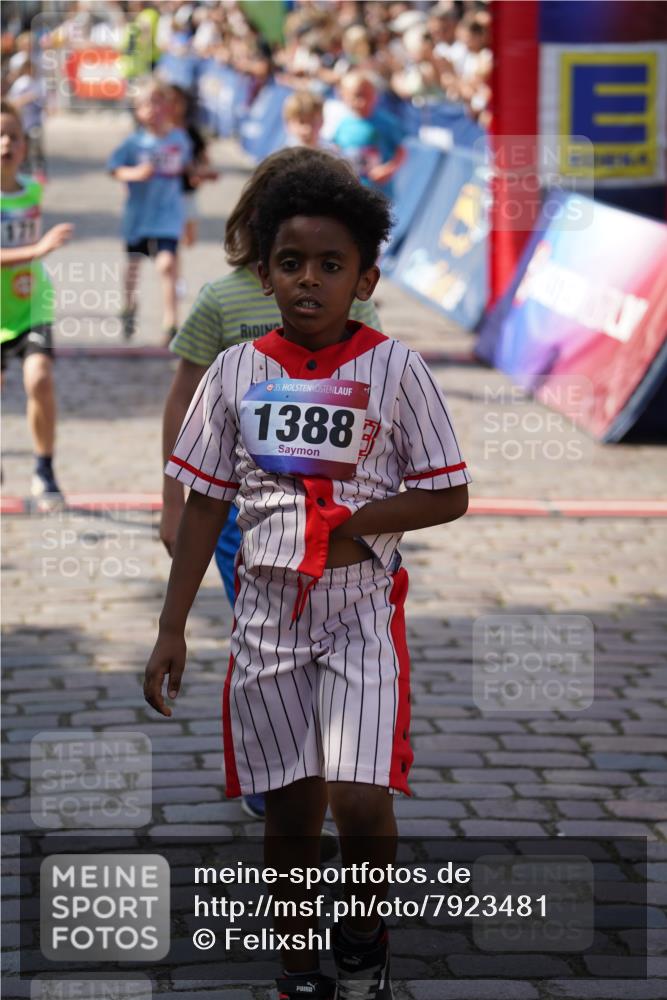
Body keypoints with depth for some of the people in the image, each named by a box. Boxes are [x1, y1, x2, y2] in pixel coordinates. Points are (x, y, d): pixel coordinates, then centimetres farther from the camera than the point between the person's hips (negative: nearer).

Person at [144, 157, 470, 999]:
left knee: (360, 803, -15)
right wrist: (172, 630, 3)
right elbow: (204, 504, 5)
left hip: (361, 611, -2)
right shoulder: (236, 371, 1)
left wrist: (353, 521, -17)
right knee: (290, 810, 9)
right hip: (267, 610, 2)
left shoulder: (394, 369, -5)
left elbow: (449, 496, -3)